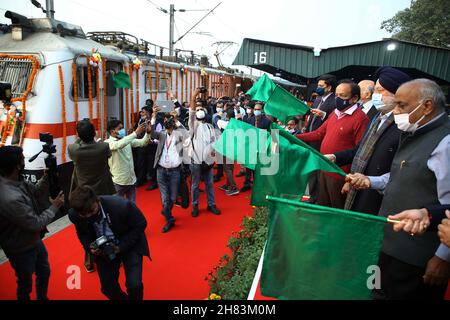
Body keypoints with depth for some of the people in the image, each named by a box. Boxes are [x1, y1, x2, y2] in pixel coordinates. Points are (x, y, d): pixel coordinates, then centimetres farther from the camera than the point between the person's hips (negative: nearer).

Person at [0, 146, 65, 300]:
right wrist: (54, 206, -16)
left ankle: (42, 297, 53)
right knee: (26, 284, 19)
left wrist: (47, 177, -11)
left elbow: (36, 192, 4)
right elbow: (36, 224, -28)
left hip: (34, 240, 9)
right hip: (21, 250, -9)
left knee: (44, 272, 29)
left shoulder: (16, 180, -12)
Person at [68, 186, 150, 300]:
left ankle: (133, 297, 20)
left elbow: (140, 224, -17)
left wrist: (121, 246, -23)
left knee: (134, 285, -15)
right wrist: (89, 246, -19)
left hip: (130, 244, -3)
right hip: (103, 249, 4)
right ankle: (122, 298, 43)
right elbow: (82, 234, 1)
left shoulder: (121, 206, -35)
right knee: (108, 288, 9)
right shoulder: (75, 215, -22)